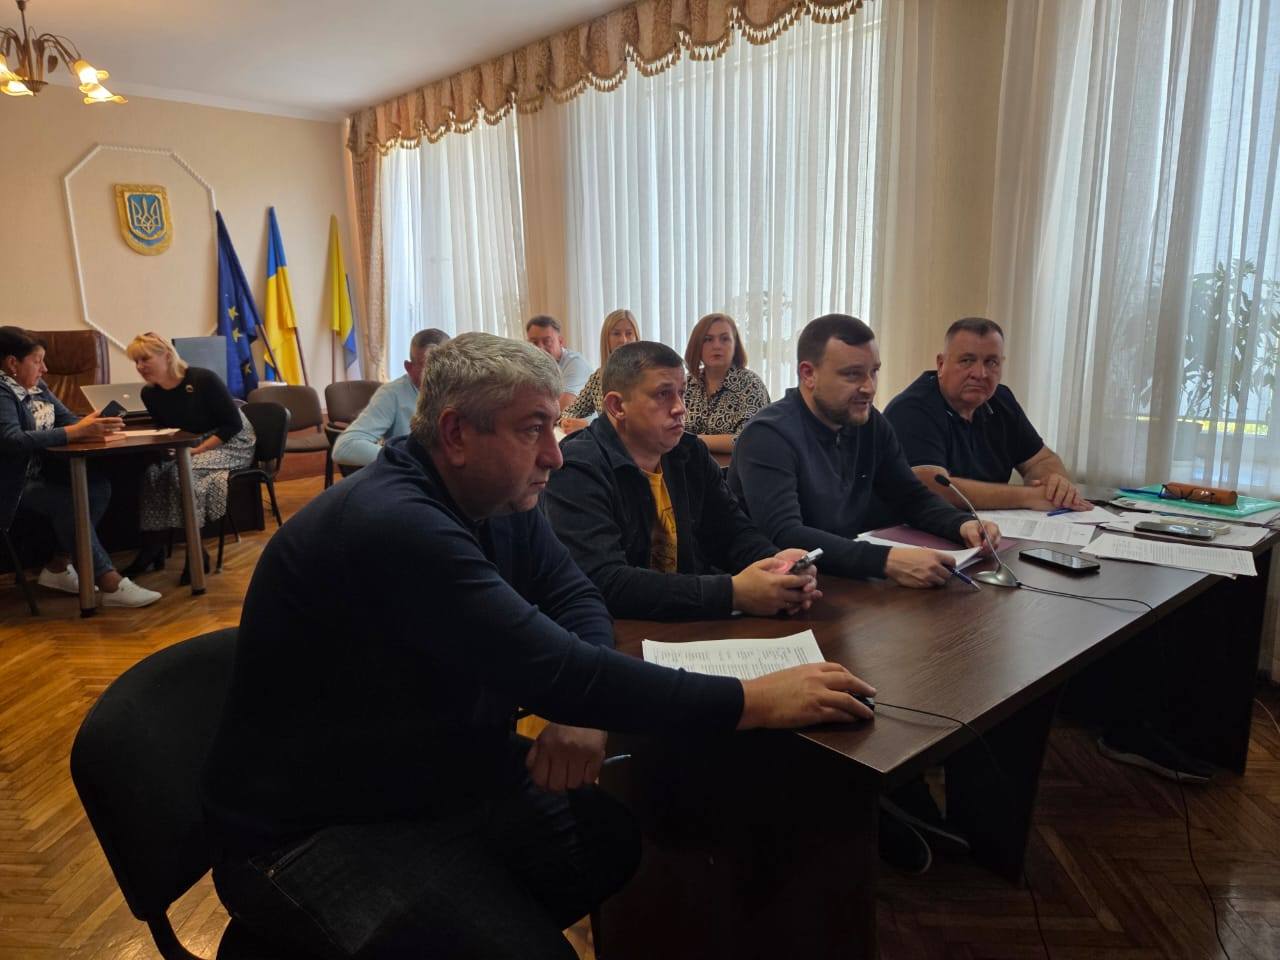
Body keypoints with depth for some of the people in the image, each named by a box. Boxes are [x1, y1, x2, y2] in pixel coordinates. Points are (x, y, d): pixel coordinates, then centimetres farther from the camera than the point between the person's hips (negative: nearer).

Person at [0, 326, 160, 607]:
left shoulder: (35, 385, 8)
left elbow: (66, 417, 5)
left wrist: (92, 426, -19)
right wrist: (77, 432, -36)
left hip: (40, 471, 8)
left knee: (99, 487, -11)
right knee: (69, 501, -28)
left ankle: (58, 567, -1)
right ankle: (110, 584, -27)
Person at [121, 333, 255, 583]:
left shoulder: (203, 379, -19)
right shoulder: (149, 394, 0)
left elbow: (233, 424, -19)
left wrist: (198, 450, -26)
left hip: (232, 444, -6)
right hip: (190, 449, 6)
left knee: (183, 471, -30)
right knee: (153, 471, -20)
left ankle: (195, 552, -22)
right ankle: (152, 548, -14)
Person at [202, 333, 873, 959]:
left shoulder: (500, 499, -1)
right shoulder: (393, 527, -29)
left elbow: (576, 599, 2)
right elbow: (554, 671, -33)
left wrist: (584, 707, -19)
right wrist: (754, 702, -29)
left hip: (447, 776, 8)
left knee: (630, 842, -1)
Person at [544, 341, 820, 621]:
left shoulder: (691, 454, 6)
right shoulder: (576, 471, -17)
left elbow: (733, 531, 9)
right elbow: (605, 583, -26)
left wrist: (775, 561, -14)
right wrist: (731, 593, -30)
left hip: (695, 622, 7)